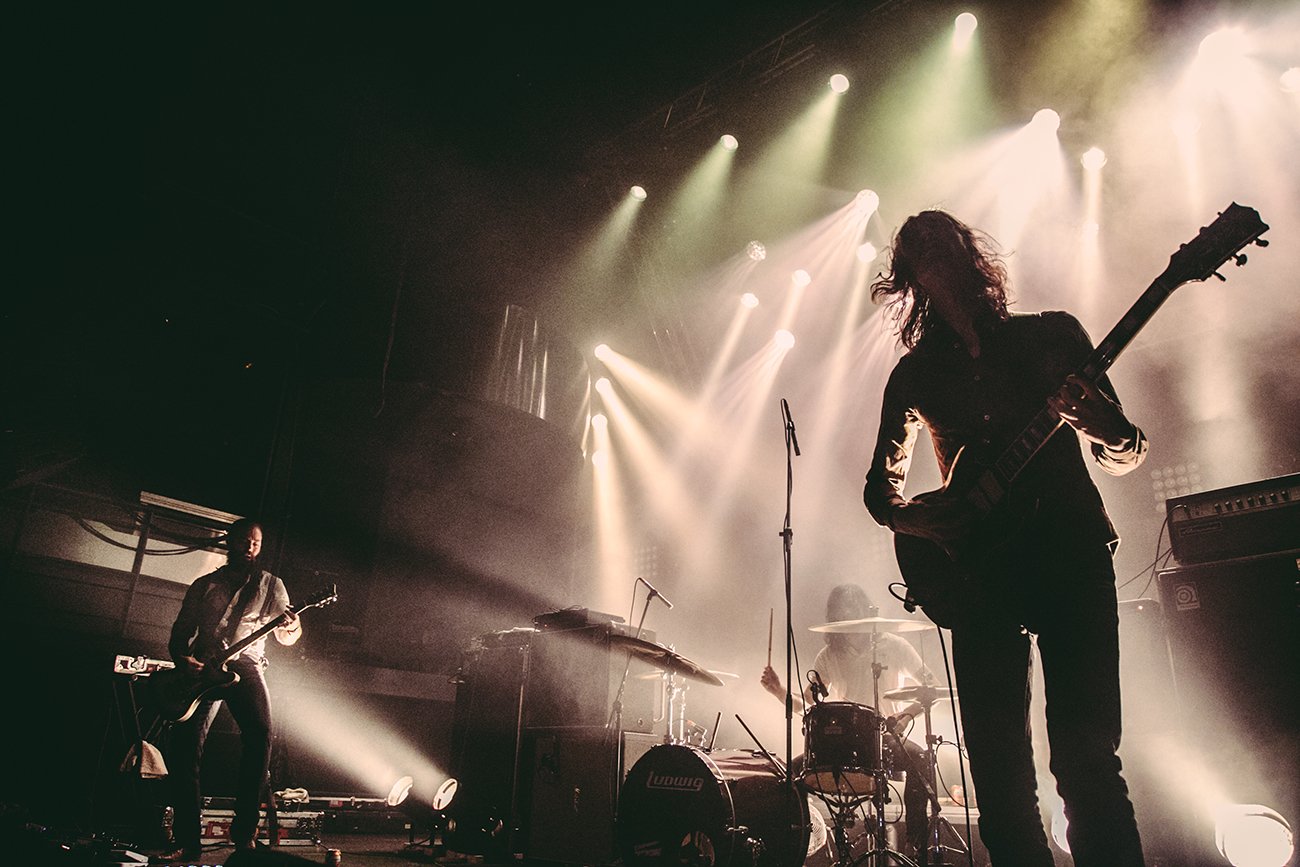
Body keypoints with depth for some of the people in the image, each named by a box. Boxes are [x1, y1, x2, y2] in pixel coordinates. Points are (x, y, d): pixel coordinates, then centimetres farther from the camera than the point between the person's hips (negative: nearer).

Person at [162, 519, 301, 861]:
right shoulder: (204, 585, 19)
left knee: (259, 734, -25)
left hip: (245, 664, -1)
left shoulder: (271, 585, 15)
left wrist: (292, 627, -15)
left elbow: (285, 637, 10)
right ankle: (187, 842, -5)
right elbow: (180, 632, 17)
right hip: (200, 669, 2)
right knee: (185, 745, -15)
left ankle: (244, 833, -16)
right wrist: (183, 658, -5)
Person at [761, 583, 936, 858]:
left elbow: (932, 688, 0)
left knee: (919, 759, -33)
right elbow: (805, 703, 4)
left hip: (886, 736, -2)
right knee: (796, 767, -19)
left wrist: (906, 714, -18)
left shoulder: (893, 646, -3)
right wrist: (780, 691, -16)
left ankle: (916, 844, -20)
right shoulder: (829, 656, 4)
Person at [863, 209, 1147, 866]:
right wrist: (915, 517, -4)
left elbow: (1125, 455, 13)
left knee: (1087, 762, -10)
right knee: (999, 774, -2)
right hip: (979, 572, 2)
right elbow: (879, 486, 18)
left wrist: (1094, 419, -11)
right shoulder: (914, 374, 15)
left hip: (1073, 554, -1)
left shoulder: (1052, 333, 13)